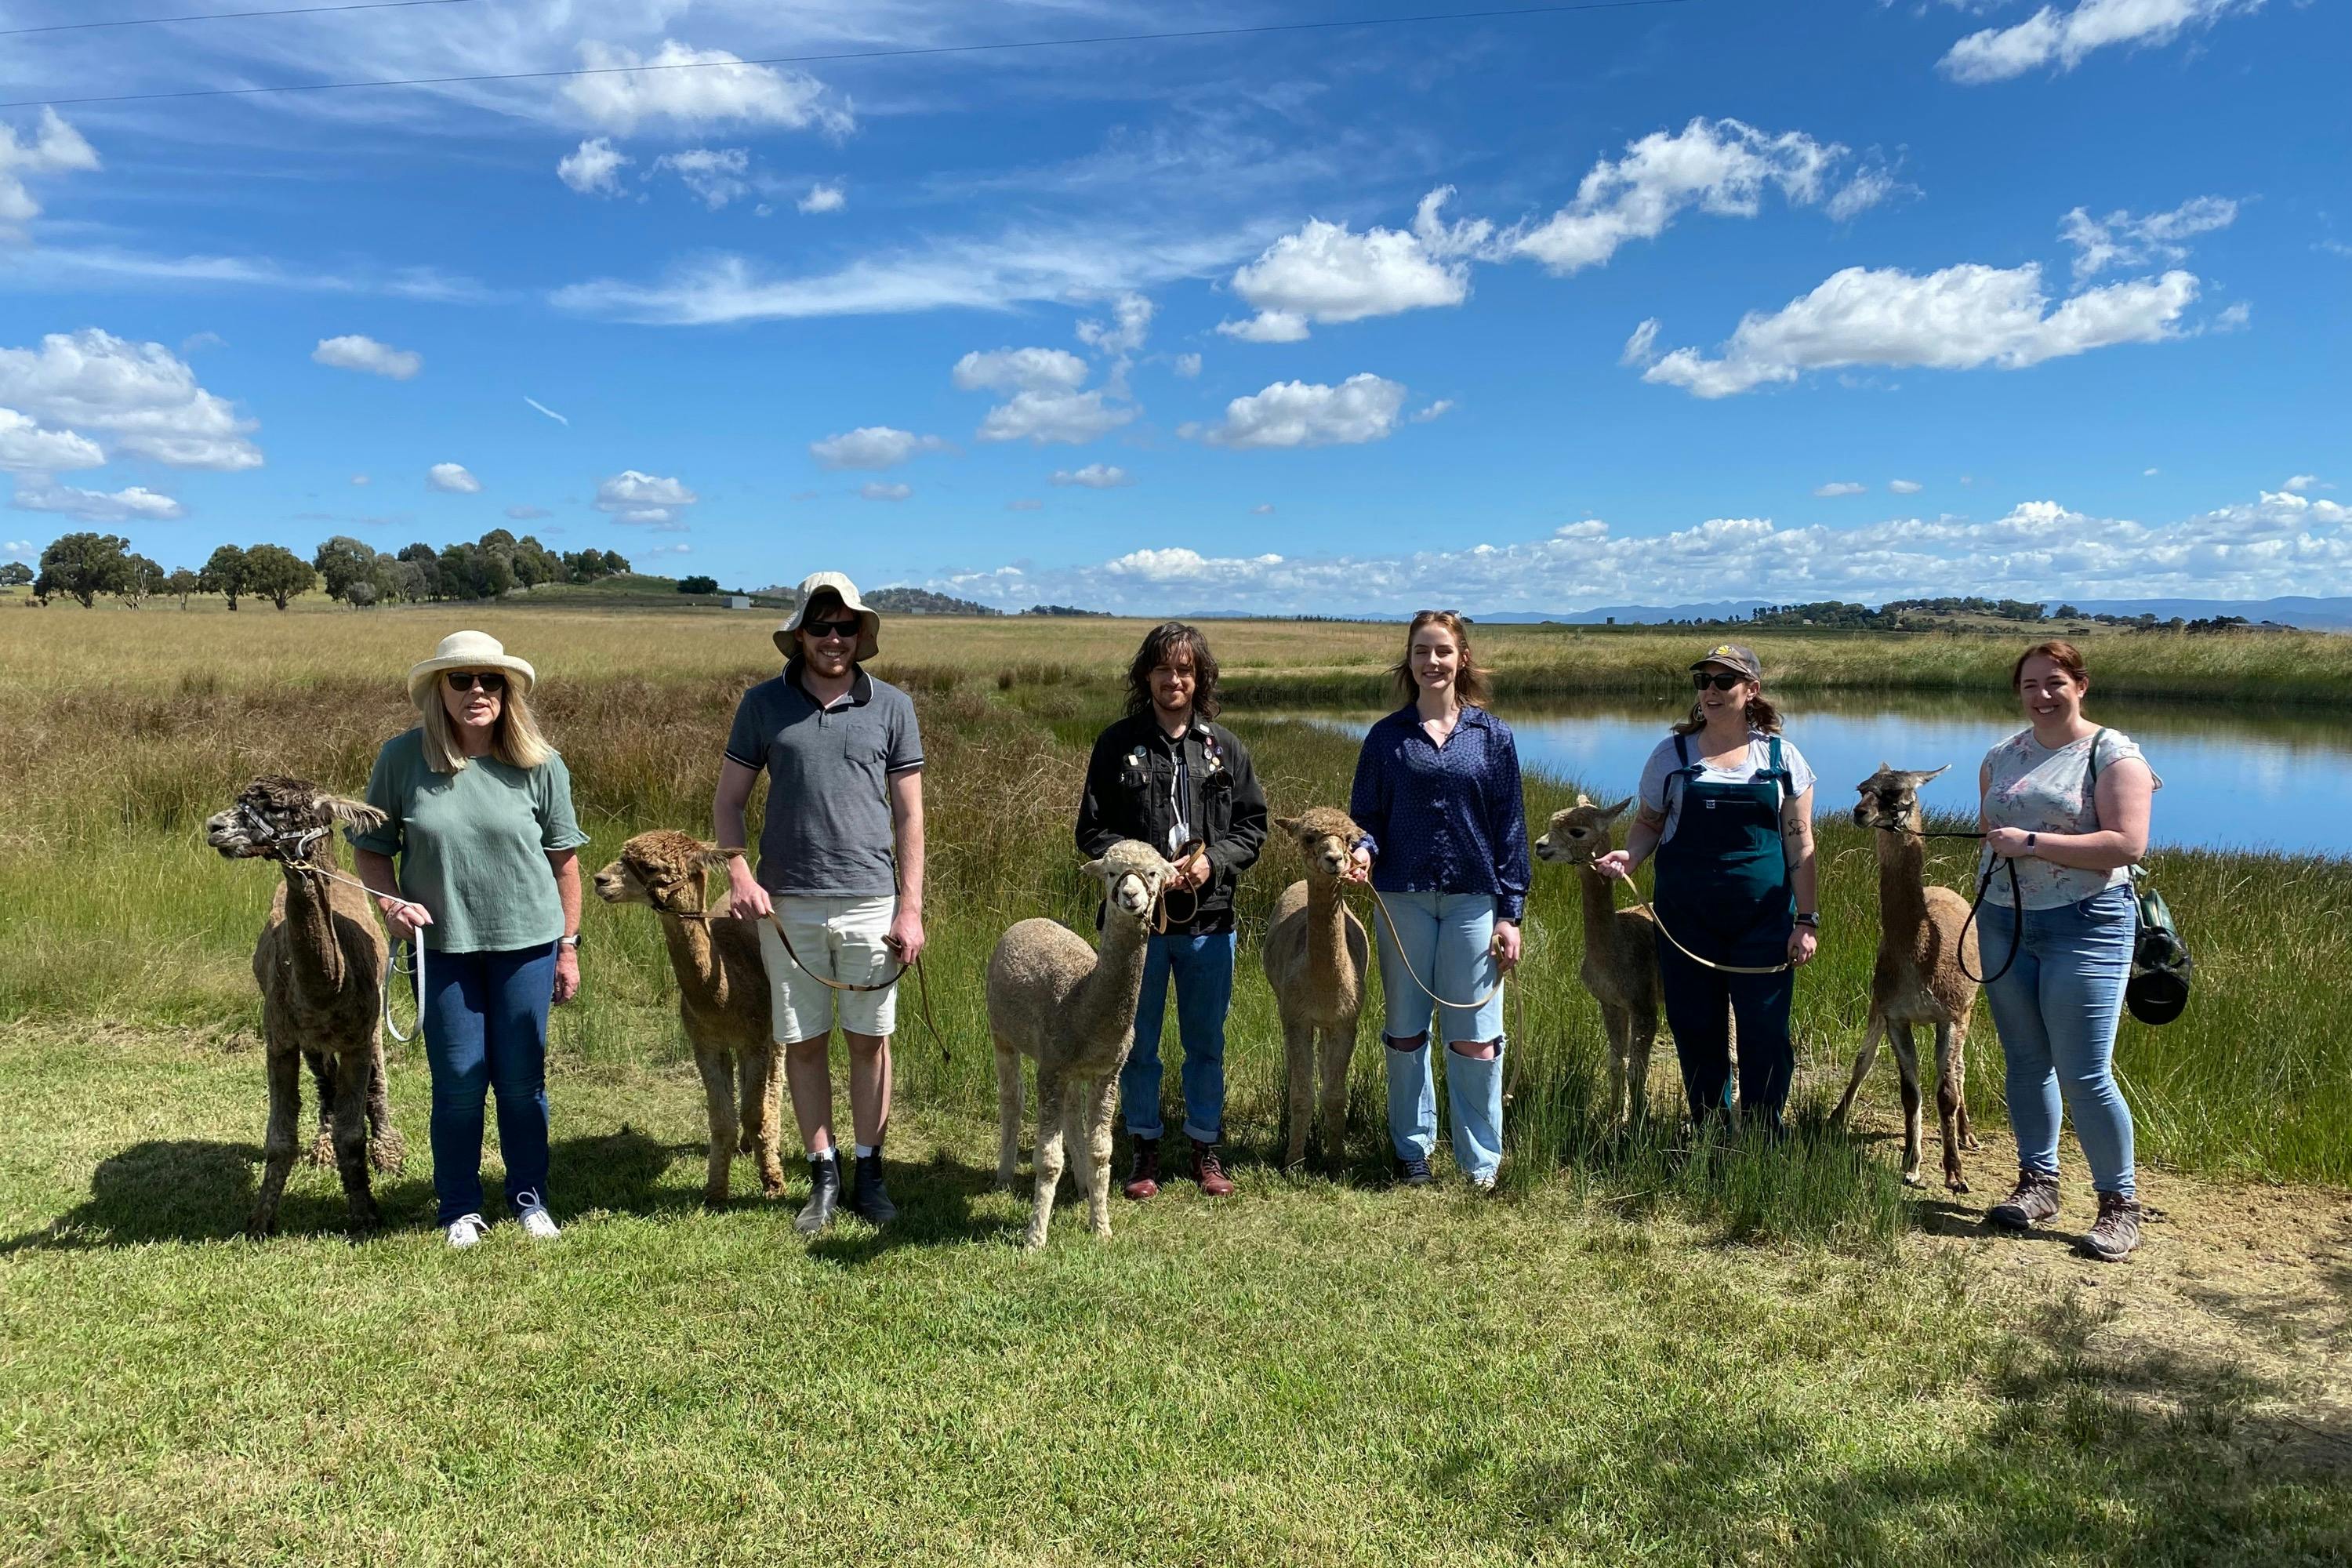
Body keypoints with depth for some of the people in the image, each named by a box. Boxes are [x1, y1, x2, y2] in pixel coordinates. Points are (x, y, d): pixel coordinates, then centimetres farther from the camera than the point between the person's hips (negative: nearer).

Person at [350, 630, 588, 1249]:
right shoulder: (402, 757, -6)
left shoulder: (539, 765, -5)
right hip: (441, 944, 0)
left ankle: (529, 1198, 28)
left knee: (522, 1079, 9)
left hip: (526, 942, 0)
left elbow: (564, 858, 2)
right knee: (457, 1081, 6)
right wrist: (390, 901, -15)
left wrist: (569, 946, 3)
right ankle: (460, 1208, 25)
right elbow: (371, 848, 4)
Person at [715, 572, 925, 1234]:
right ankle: (823, 1174, 20)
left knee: (869, 1039, 6)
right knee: (803, 1042, 7)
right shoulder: (763, 703, 4)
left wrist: (911, 907, -1)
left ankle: (869, 1171, 20)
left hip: (870, 902, 0)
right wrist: (739, 873, -9)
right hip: (787, 904, 0)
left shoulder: (891, 706, 3)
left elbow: (909, 814, 5)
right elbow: (728, 800, 7)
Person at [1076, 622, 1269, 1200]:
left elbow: (1253, 824, 7)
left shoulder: (1225, 747, 4)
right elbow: (1093, 831, 0)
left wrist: (1214, 859, -11)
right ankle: (1145, 1148, 25)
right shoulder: (1117, 744, -1)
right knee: (1138, 1043, 10)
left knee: (1206, 1042, 12)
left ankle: (1206, 1147, 27)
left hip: (1208, 920, 1)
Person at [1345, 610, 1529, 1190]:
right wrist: (1362, 851, -16)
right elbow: (1366, 816, 7)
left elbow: (1510, 827, 4)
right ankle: (1412, 1150, 23)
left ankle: (1481, 1162, 12)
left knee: (1475, 1037, 0)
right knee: (1407, 1032, 10)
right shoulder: (1386, 737, 5)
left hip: (1473, 900, -1)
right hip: (1404, 898, 1)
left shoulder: (1493, 736, 4)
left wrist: (1511, 913, 0)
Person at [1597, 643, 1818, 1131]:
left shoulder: (1782, 757, 3)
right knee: (1696, 1031, 5)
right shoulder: (1673, 753, 4)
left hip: (1764, 919, -1)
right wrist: (1629, 854, -13)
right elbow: (1649, 823, 10)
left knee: (1765, 1034, -1)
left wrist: (1807, 920, 0)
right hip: (1686, 917, 1)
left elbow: (1799, 843, 4)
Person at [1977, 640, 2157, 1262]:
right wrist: (1996, 842, 5)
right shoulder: (2001, 757, 11)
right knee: (2025, 1060, 12)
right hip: (2004, 923, 6)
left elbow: (2127, 844, -17)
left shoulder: (2112, 754, -7)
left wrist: (2031, 843, -19)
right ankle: (2037, 1184, 24)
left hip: (2086, 926, -6)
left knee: (2084, 1074, -7)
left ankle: (2119, 1204, 9)